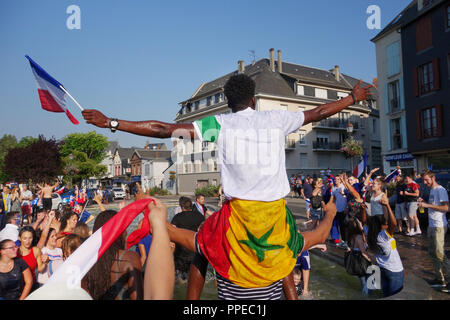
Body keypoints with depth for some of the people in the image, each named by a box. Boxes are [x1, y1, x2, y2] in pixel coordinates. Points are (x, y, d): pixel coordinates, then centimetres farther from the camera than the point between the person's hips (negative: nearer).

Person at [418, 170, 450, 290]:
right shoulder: (432, 190, 14)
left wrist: (428, 205, -21)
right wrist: (424, 202, 7)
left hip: (439, 226, -10)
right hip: (431, 225, 10)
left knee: (439, 253, -6)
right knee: (432, 252, 13)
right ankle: (439, 278, 22)